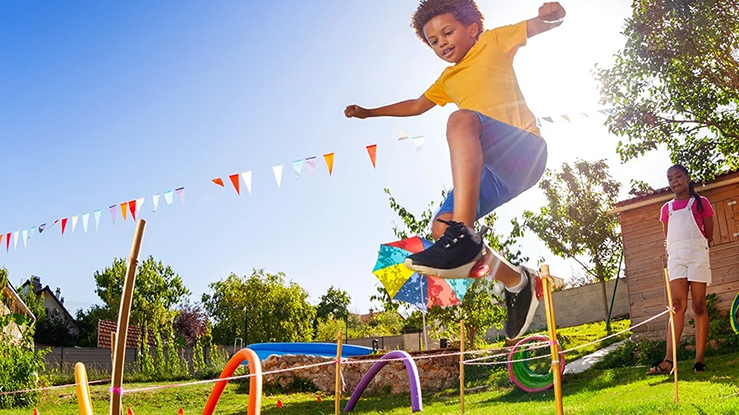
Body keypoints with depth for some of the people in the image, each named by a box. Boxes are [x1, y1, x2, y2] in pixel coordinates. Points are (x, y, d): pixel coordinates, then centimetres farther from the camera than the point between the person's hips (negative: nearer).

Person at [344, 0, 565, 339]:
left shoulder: (494, 41, 13)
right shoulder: (448, 80, 31)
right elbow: (416, 106, 44)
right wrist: (369, 112, 48)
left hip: (526, 149, -7)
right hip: (496, 172, 7)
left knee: (462, 120, -35)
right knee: (441, 227, -9)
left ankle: (464, 235, -50)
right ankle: (518, 282, 7)